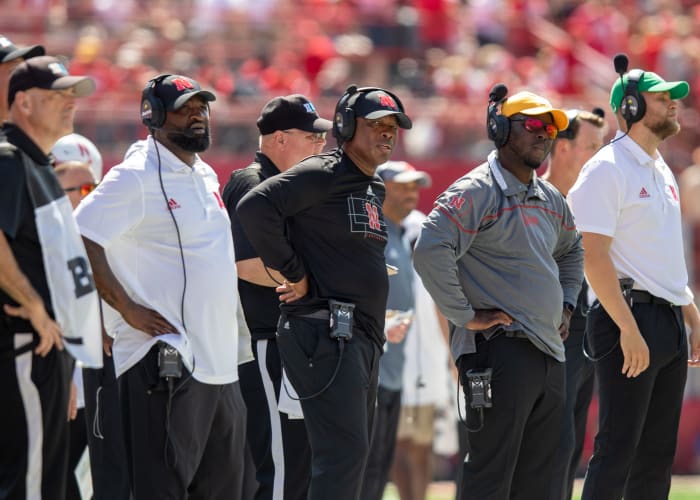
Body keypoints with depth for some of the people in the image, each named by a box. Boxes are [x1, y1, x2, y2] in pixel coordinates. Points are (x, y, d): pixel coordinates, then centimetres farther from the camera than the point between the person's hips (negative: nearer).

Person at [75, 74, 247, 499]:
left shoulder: (206, 177, 17)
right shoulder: (136, 176, -9)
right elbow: (81, 238, -17)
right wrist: (127, 308, -18)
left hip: (220, 363, 9)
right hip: (165, 363, -9)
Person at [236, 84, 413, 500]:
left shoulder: (374, 189, 20)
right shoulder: (321, 175, -9)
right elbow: (255, 207, -22)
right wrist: (295, 274, -16)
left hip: (363, 338, 10)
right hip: (325, 333, -10)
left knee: (353, 456, 11)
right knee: (344, 450, -17)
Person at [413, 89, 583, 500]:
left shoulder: (551, 200, 17)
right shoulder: (476, 192, -10)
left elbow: (571, 250, 38)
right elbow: (430, 251, -23)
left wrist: (566, 305, 24)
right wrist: (465, 316, -20)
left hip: (550, 353, 9)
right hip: (499, 353, -9)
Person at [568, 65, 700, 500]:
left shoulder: (662, 171, 18)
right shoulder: (607, 169, -10)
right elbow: (594, 255, -17)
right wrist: (628, 328, -22)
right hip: (630, 316, -9)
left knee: (659, 453, 10)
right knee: (618, 448, -11)